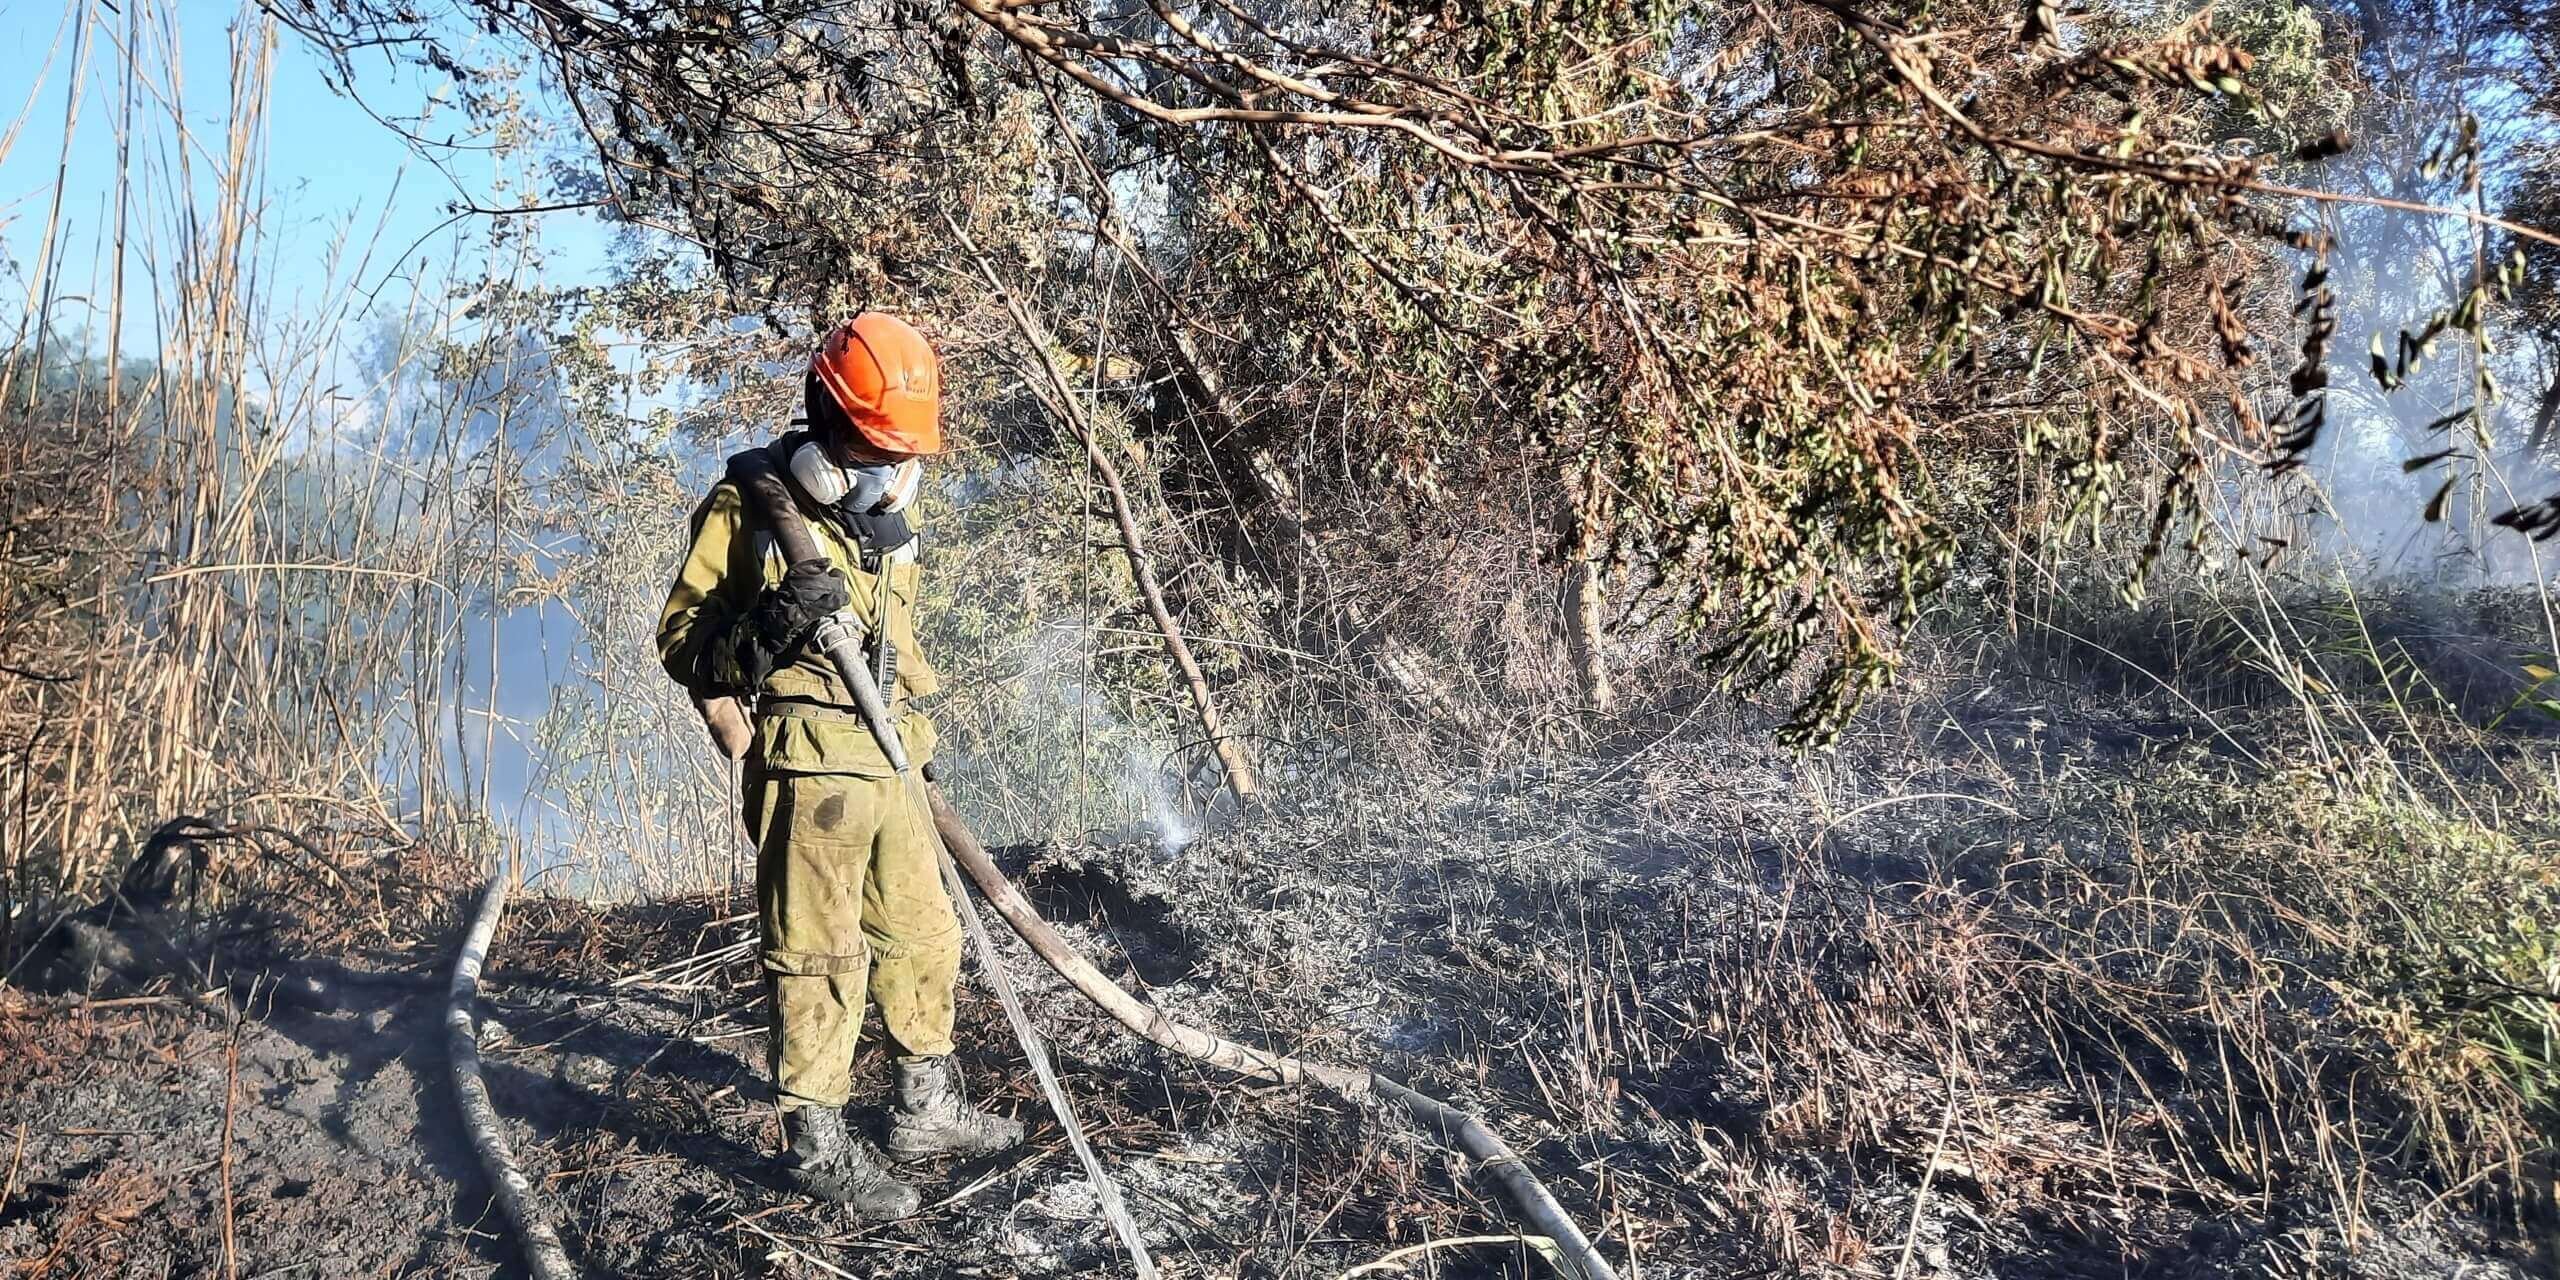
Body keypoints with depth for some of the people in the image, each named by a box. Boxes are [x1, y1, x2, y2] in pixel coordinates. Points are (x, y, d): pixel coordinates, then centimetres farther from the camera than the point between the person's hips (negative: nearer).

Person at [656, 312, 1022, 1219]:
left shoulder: (887, 512, 13)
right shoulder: (749, 508, -9)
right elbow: (681, 643, -8)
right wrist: (773, 621, -26)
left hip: (888, 767, 8)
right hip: (809, 769, -8)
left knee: (924, 940, 15)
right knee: (819, 960, -2)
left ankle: (928, 1111, 30)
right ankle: (816, 1146, 11)